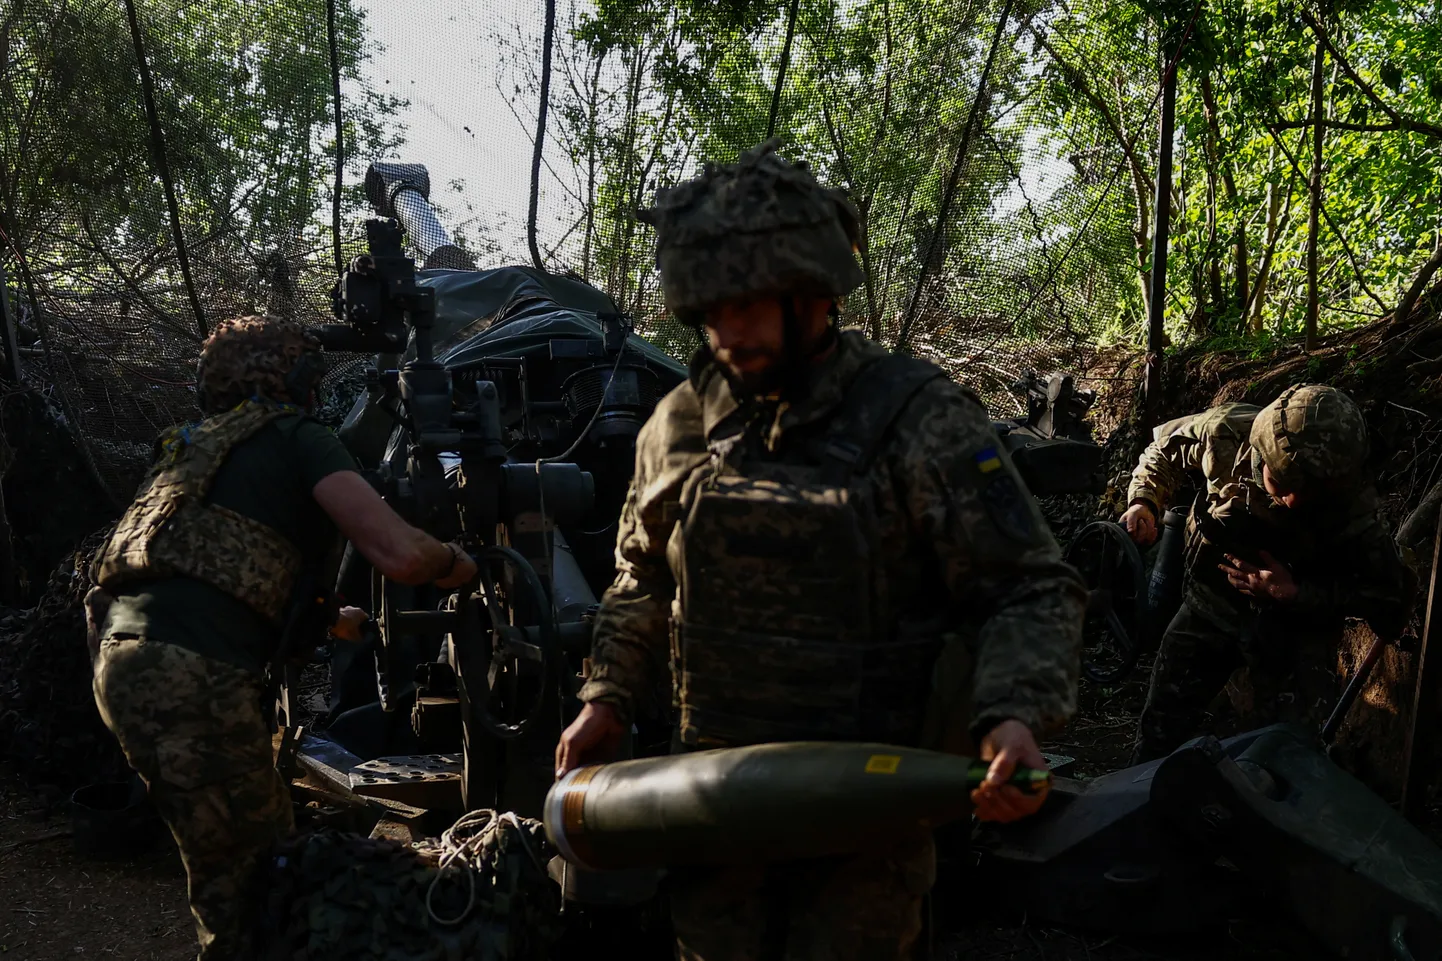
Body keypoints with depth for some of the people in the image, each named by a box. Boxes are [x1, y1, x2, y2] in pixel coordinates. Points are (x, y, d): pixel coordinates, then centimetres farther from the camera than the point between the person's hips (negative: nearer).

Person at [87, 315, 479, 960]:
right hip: (193, 680, -8)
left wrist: (344, 621, 50)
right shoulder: (298, 439, 4)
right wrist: (456, 564, 12)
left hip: (125, 661, 8)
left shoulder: (198, 447, 29)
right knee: (245, 877, 1)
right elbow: (400, 553, -10)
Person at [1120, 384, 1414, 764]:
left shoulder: (1353, 507, -29)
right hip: (1212, 599, 2)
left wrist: (1297, 594, -27)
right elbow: (1167, 448, -2)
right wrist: (1144, 502, -19)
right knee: (1161, 729, 9)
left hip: (1297, 623, -2)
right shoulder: (1225, 432, -25)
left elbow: (1391, 596, -18)